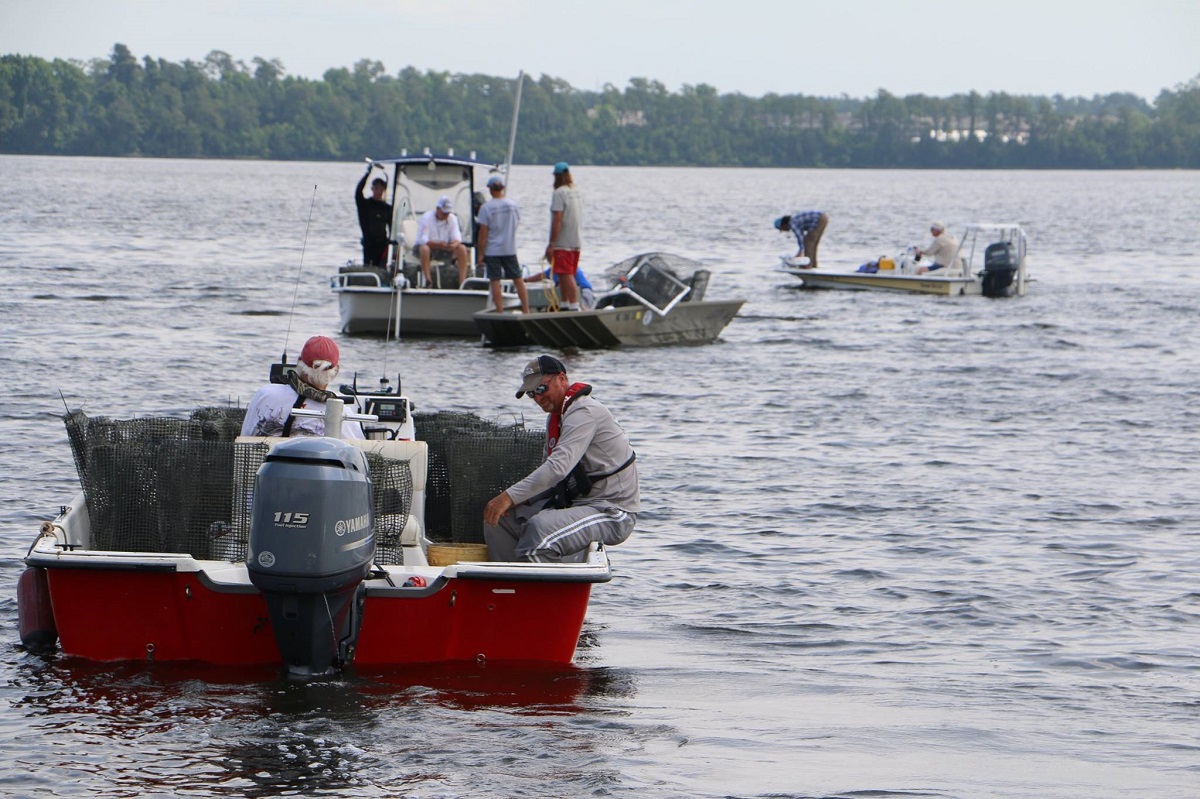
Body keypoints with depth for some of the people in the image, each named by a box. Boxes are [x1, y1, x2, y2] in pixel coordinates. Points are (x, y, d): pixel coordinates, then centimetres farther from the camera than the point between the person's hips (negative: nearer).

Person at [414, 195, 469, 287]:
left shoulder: (452, 218, 0)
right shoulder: (426, 217, -15)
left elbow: (457, 238, -7)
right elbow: (422, 240, -24)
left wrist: (454, 244, -33)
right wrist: (438, 244, -40)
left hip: (444, 248, 5)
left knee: (462, 249, -18)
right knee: (424, 248, -40)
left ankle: (462, 281, -23)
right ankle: (428, 280, -43)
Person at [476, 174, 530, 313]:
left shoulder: (486, 208, -12)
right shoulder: (512, 205, 1)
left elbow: (483, 233, -11)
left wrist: (480, 254, -6)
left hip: (492, 251, -4)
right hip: (510, 249, 4)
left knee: (495, 282, 1)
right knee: (518, 280, 11)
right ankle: (526, 310, 12)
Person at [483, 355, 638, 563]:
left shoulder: (584, 412, -16)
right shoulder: (555, 418, 15)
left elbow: (558, 467, -28)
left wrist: (510, 497, -29)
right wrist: (522, 499, -2)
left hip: (614, 514, -10)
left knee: (541, 528, -35)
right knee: (498, 519, 2)